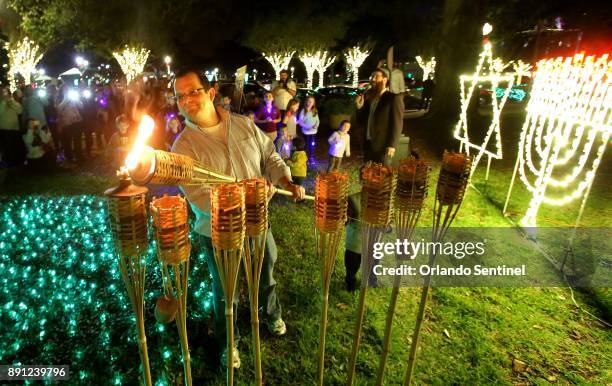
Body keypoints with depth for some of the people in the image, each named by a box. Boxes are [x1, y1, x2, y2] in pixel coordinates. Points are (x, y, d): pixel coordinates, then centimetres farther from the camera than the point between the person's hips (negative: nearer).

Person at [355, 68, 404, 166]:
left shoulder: (394, 98, -6)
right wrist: (360, 107, -2)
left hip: (383, 145, -6)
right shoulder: (369, 97, 13)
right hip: (368, 145, 6)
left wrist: (392, 145, -17)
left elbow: (397, 123, -11)